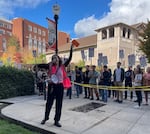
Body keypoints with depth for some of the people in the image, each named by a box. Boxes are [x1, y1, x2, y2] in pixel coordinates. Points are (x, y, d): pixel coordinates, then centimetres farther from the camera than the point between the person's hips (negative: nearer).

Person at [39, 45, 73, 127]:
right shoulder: (50, 66, 0)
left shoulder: (62, 66, 2)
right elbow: (40, 65, -5)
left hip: (60, 86, 1)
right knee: (49, 102, 11)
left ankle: (56, 120, 22)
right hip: (52, 86, -1)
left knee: (59, 104, 8)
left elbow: (69, 59, -2)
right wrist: (50, 63, -10)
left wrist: (71, 48, -5)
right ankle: (45, 118, 32)